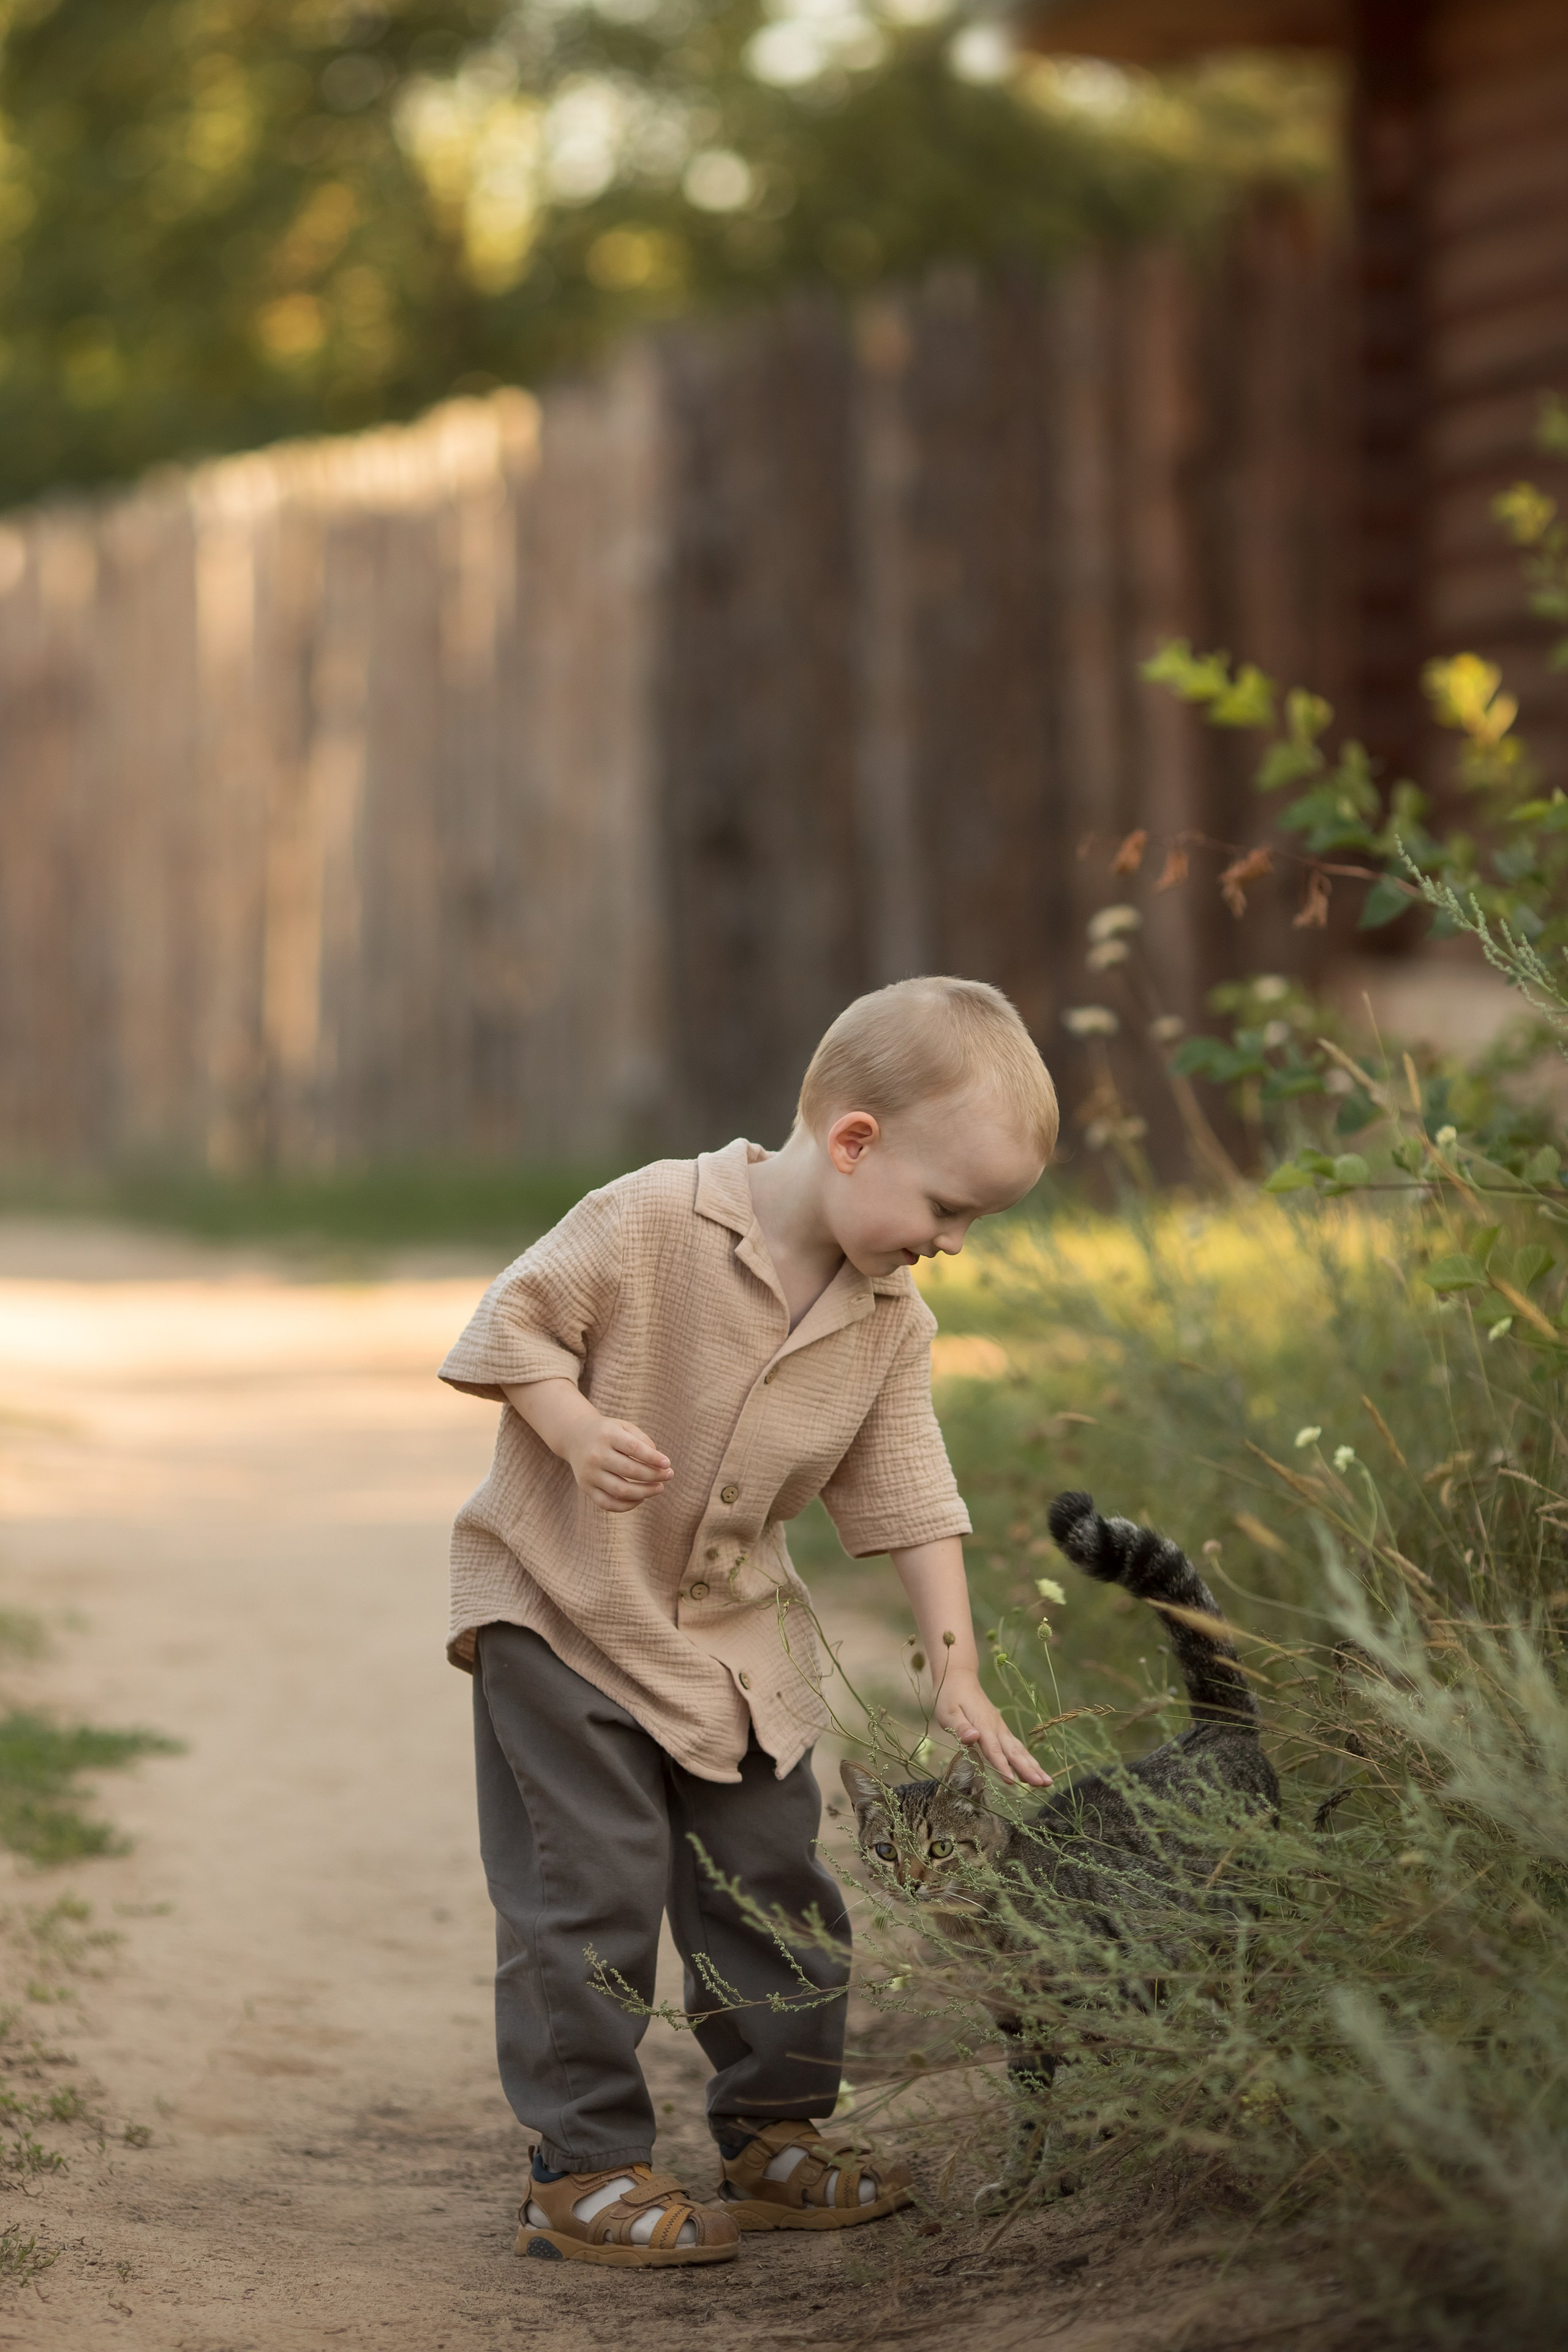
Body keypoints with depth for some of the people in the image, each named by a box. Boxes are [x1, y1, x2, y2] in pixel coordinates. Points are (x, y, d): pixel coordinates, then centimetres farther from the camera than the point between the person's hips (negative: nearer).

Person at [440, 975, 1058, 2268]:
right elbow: (518, 1320, -14)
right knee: (593, 1889, -7)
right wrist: (576, 1432, -31)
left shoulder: (892, 1322, -3)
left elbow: (909, 1496, 2)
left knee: (771, 1880, 10)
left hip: (738, 1628, 6)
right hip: (565, 1602, -6)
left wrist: (957, 1674, -2)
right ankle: (584, 2169, 1)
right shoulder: (649, 1221, -20)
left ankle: (775, 2135, 25)